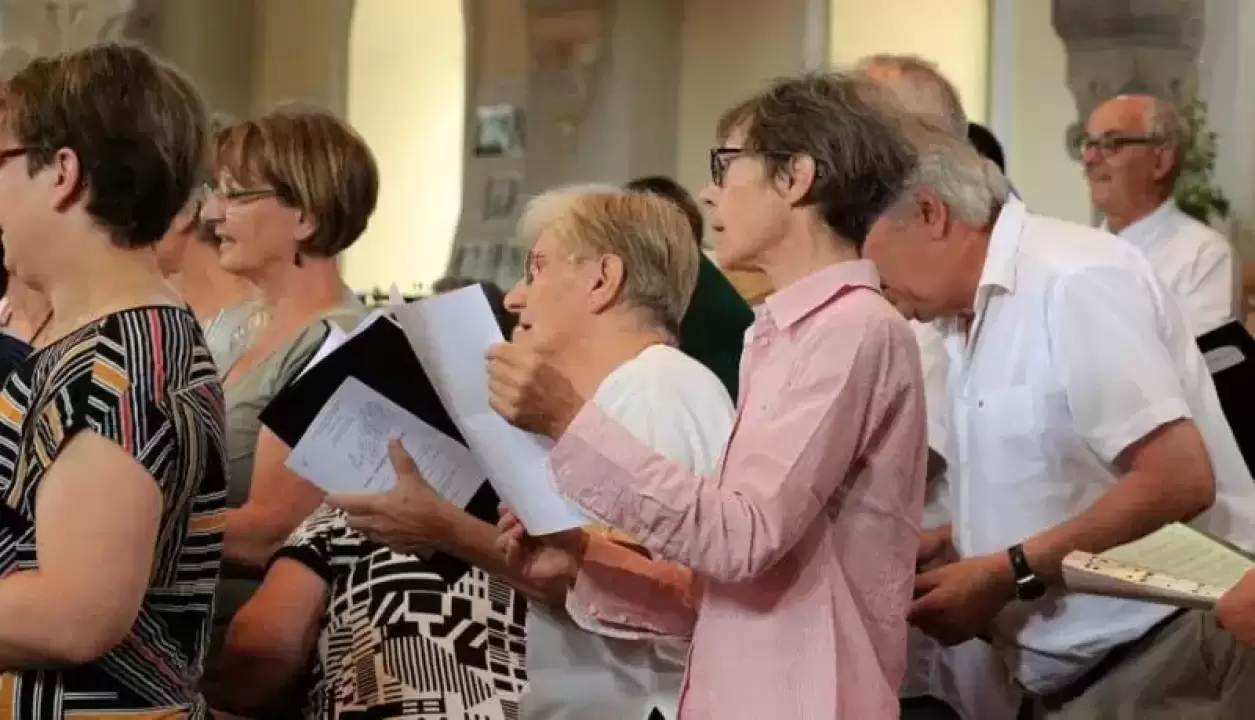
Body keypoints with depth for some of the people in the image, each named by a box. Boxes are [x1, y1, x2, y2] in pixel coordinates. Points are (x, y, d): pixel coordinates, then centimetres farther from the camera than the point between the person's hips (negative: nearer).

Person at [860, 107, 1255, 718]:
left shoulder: (1073, 279, -17)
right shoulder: (975, 317, 10)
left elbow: (1180, 480, -23)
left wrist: (1008, 573, -20)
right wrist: (933, 548, 3)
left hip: (1169, 657, -8)